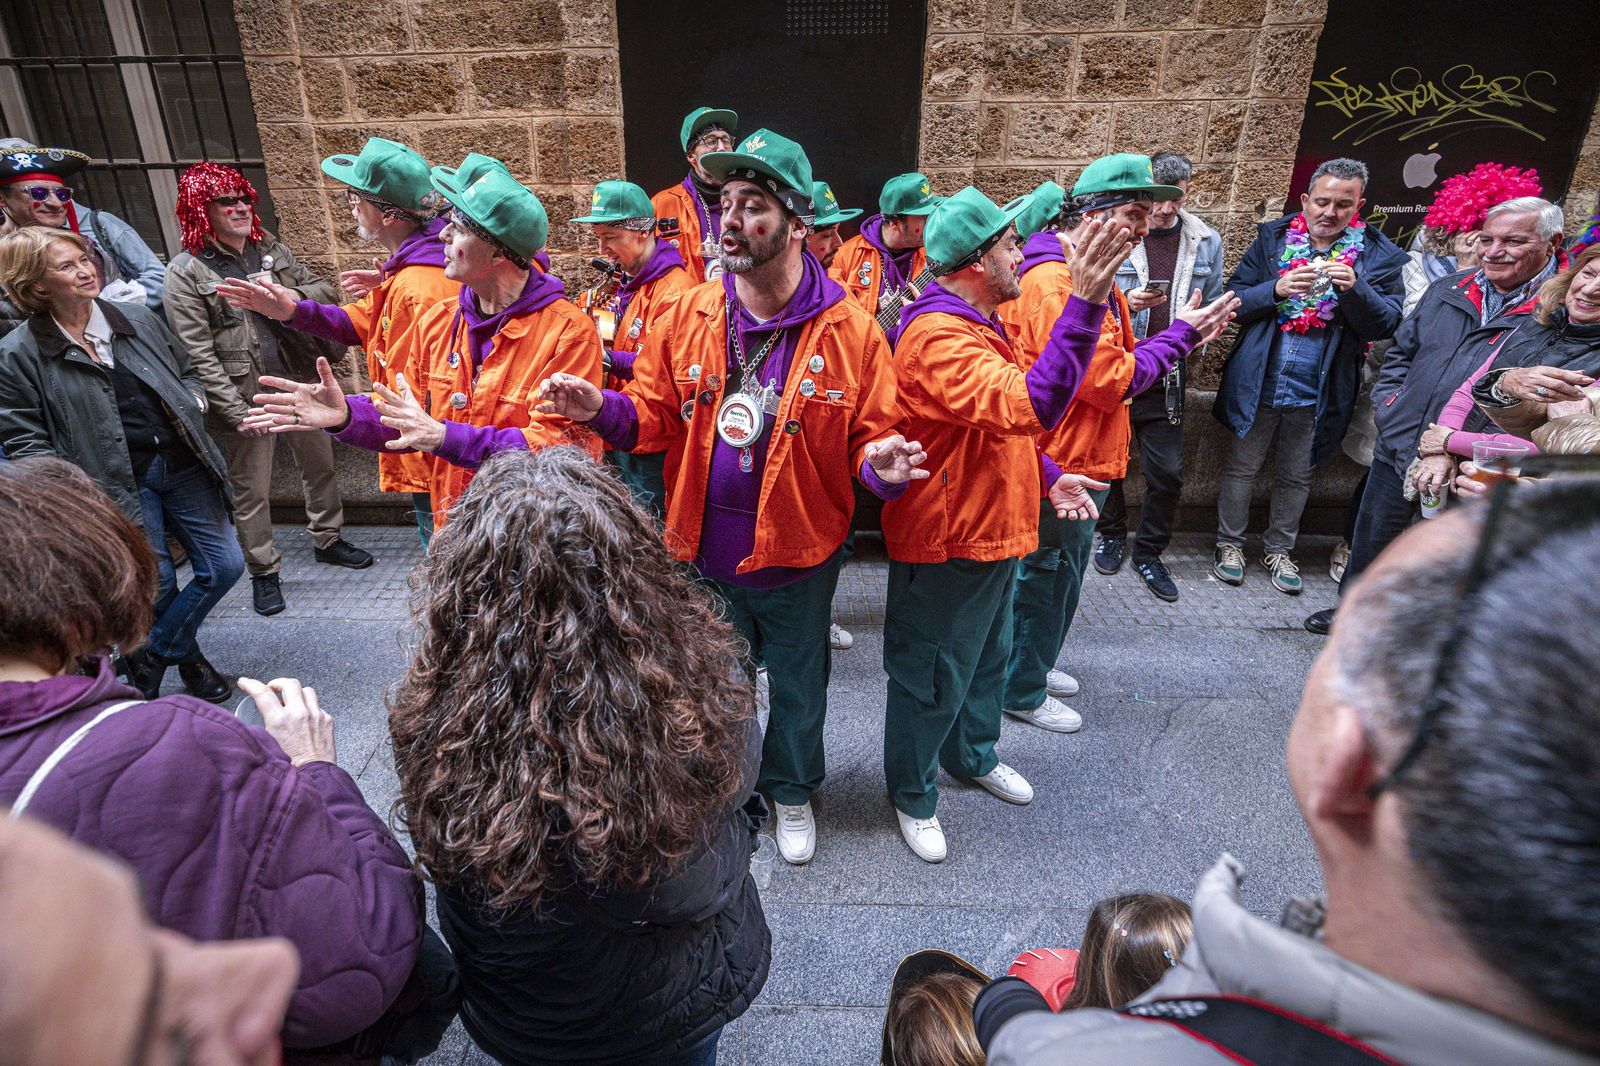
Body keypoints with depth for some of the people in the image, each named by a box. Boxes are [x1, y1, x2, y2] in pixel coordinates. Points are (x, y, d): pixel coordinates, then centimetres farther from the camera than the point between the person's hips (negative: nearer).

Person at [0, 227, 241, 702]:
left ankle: (148, 660, 25)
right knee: (157, 584, -1)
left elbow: (186, 371, 21)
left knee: (225, 565, 5)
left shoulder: (139, 319, 6)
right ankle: (184, 656, 31)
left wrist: (192, 404, 0)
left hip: (182, 464, 5)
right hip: (116, 483, -4)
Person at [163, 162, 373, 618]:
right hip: (246, 396, -5)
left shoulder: (271, 250, 6)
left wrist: (295, 295, -14)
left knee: (320, 465, 18)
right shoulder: (185, 272, -9)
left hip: (298, 381, 5)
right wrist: (235, 409, -18)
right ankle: (263, 572, 22)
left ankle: (327, 539, 40)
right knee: (251, 490, 6)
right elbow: (197, 354, -13)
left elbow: (326, 290, 9)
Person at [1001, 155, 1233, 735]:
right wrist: (1180, 334, -11)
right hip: (1061, 464, -11)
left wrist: (1184, 335, 4)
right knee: (1047, 574, 3)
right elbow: (1108, 381, -22)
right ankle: (1023, 691, 20)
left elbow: (1115, 362, 16)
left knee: (1060, 572, 21)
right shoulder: (1055, 283, -22)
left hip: (1085, 458, 11)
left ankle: (1033, 664, 39)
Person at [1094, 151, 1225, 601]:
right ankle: (1112, 534, 35)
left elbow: (1213, 306, 13)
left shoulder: (1206, 242, 5)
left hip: (1167, 377, 2)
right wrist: (1126, 303, -21)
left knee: (1167, 472, 4)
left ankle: (1149, 553, 22)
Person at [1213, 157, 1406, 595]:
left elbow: (1386, 324, -7)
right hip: (1257, 384, 0)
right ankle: (1230, 543, 25)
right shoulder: (1273, 239, 1)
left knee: (1295, 476, 14)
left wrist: (1355, 288, -24)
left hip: (1316, 393, 1)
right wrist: (1276, 289, -21)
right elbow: (1235, 300, -3)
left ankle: (1279, 549, 31)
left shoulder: (1377, 255, 0)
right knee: (1241, 467, 9)